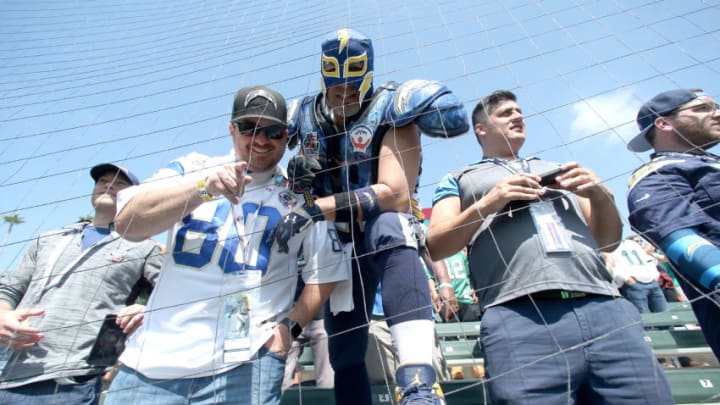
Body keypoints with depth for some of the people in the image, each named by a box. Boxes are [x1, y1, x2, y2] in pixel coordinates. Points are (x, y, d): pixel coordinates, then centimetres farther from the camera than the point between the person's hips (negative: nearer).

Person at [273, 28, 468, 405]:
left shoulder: (388, 111, -13)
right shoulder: (304, 113, 2)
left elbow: (394, 194, -25)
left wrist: (314, 209, -31)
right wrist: (293, 169, -9)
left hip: (386, 231, -4)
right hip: (339, 242, 5)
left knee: (388, 225, -41)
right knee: (344, 351, 5)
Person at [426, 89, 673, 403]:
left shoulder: (559, 170, 27)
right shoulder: (459, 179, 16)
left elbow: (608, 242, 25)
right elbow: (435, 246, 3)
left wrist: (601, 196, 5)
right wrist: (487, 204, -10)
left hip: (606, 308, 5)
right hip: (519, 316, -4)